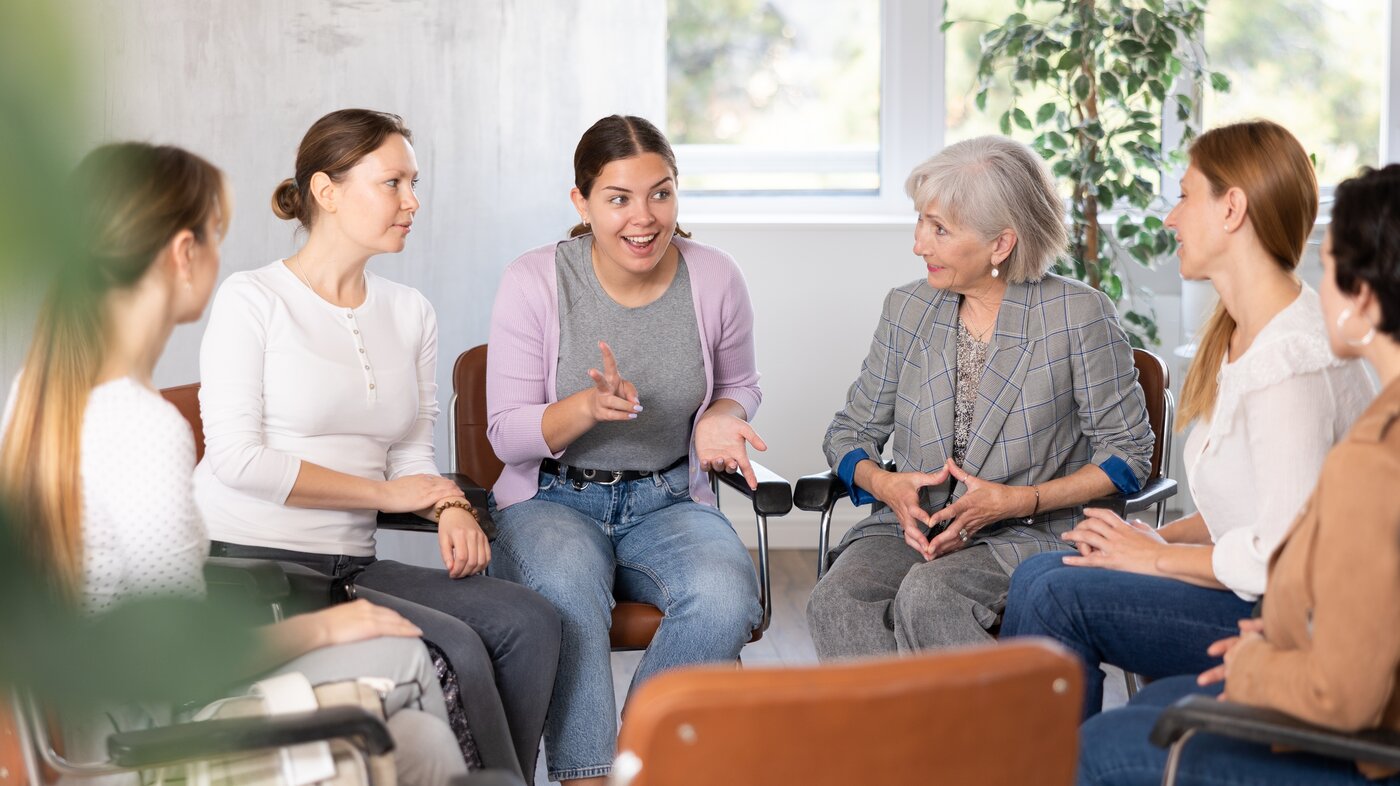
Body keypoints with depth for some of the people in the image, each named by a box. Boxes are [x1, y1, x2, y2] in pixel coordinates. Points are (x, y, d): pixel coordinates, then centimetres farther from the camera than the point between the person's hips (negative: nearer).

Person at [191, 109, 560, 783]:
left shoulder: (410, 313, 15)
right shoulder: (252, 300, -4)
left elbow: (414, 455, 13)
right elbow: (238, 459, -12)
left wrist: (450, 507, -10)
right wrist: (384, 492, -8)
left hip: (352, 568, 6)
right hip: (250, 568, -6)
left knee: (530, 621, -17)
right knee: (454, 648, -26)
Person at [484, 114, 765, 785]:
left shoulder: (714, 278, -1)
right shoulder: (533, 283, -8)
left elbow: (739, 386, 17)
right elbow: (508, 434, -5)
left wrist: (719, 419, -7)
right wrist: (589, 406, -25)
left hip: (667, 502, 2)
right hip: (553, 499, -2)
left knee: (726, 596, -31)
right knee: (568, 589, -38)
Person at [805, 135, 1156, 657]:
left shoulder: (1077, 315, -3)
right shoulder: (907, 309, 11)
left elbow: (1128, 453, -1)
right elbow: (851, 429, 18)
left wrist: (1016, 501, -13)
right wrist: (883, 483, -6)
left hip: (1028, 535, -4)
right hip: (913, 525, 4)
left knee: (927, 598, -36)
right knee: (836, 603, -29)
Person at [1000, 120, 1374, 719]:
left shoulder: (1291, 361, -22)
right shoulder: (1241, 333, 11)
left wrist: (1158, 558, -12)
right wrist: (1159, 536, 3)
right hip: (1258, 602, 10)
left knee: (1060, 596, -17)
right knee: (1039, 575, 1)